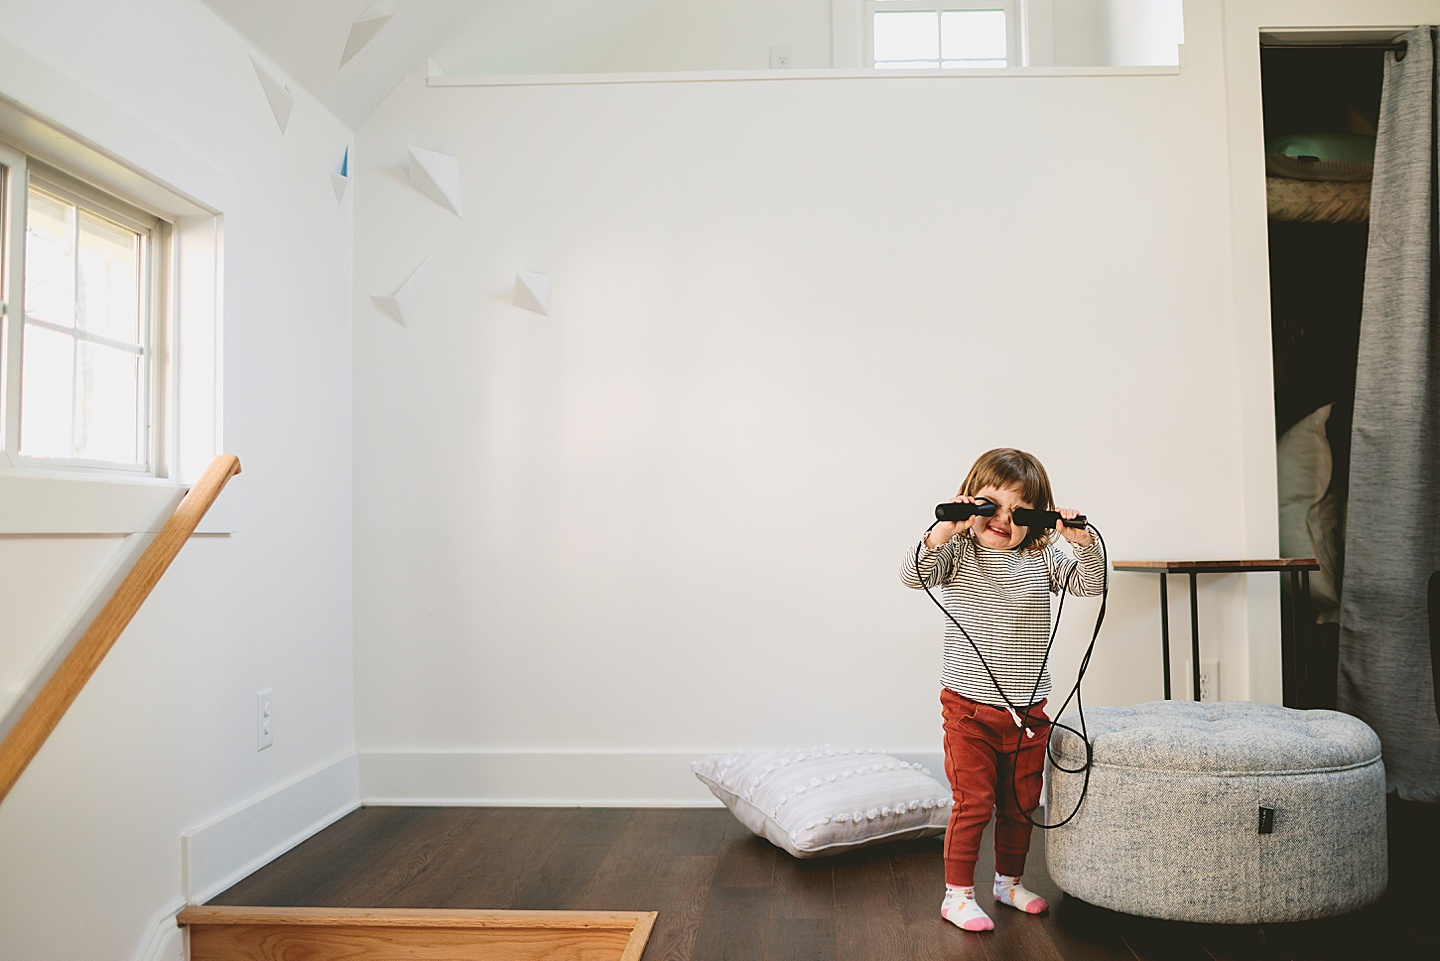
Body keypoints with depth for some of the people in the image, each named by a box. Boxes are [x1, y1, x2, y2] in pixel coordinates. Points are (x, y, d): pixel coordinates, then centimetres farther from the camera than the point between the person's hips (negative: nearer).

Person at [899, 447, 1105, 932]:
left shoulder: (1043, 559, 3)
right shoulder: (958, 552, -7)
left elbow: (1091, 583, -1)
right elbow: (914, 573, -20)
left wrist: (1084, 542, -18)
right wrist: (943, 530, -33)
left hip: (1028, 711, 4)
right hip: (970, 709, -4)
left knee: (1020, 803, 17)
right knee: (973, 803, -1)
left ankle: (1009, 881, 36)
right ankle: (958, 894, 14)